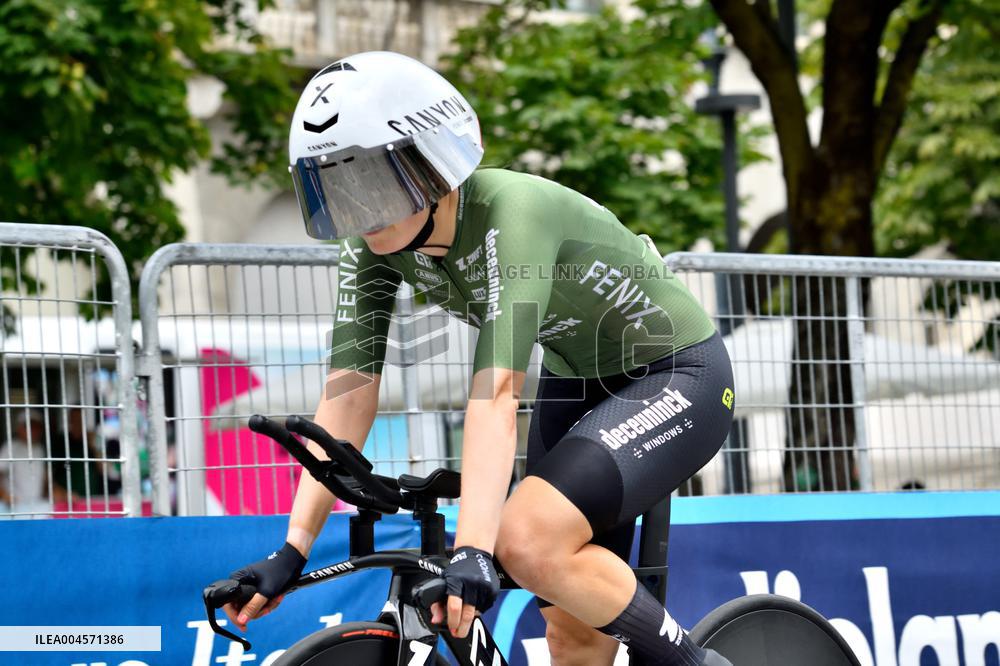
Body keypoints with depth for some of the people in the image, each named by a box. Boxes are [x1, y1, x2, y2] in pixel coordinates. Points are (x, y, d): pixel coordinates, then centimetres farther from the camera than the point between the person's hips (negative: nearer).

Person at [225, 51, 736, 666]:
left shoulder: (507, 213, -32)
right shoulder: (376, 247, -12)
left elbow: (495, 391, -42)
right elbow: (347, 395, -15)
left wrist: (472, 552, -50)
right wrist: (292, 553, -22)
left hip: (677, 378, -8)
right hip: (577, 383, 8)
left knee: (526, 540, -27)